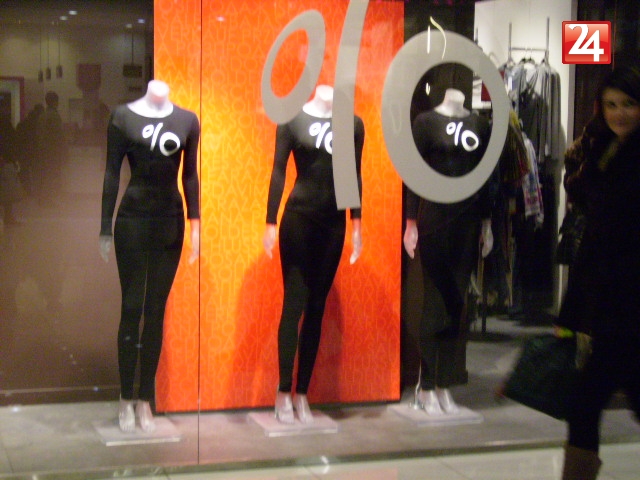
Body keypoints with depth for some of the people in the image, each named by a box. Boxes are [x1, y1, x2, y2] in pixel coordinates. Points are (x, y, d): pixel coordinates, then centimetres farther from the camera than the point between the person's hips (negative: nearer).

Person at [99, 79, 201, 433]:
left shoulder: (187, 120, 3)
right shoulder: (123, 116, -2)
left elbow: (190, 175, 8)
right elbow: (112, 173, -1)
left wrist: (195, 224, 3)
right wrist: (106, 229, -3)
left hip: (171, 221, 2)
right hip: (132, 218, -2)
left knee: (156, 311, 6)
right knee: (131, 308, 1)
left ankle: (145, 401, 13)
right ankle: (126, 400, 10)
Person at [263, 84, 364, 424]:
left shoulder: (353, 124, 7)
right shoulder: (292, 118, -2)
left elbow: (355, 176, 11)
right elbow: (278, 171, -3)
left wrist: (356, 224, 8)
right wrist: (271, 223, -7)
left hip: (334, 223, 3)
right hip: (298, 218, -3)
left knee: (316, 308, 6)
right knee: (294, 304, -4)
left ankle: (302, 394, 11)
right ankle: (283, 394, 4)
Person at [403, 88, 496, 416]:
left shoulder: (479, 125, 10)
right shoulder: (426, 122, -1)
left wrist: (487, 223, 10)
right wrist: (411, 223, -8)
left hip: (468, 219, 4)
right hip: (434, 216, -4)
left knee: (457, 303, 5)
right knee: (436, 301, -2)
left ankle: (444, 386, 13)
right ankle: (426, 388, 7)